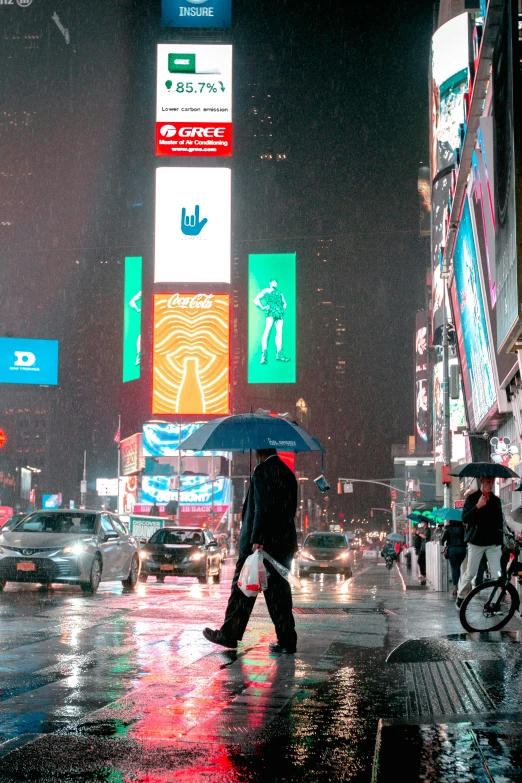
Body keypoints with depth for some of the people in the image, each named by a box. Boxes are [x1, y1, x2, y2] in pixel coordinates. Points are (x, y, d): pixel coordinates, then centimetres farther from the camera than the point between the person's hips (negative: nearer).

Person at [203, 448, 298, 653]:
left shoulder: (262, 471, -12)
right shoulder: (287, 472, 13)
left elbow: (262, 508, -19)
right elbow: (291, 509, 15)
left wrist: (256, 540, -19)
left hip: (262, 542, -7)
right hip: (283, 543, 7)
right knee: (278, 590, 8)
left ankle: (229, 634, 12)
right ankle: (286, 641, 5)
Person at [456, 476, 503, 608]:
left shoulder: (496, 500, 12)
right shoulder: (472, 498, 0)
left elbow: (500, 521, 17)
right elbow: (465, 519, -7)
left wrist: (500, 539, 9)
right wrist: (477, 507, -18)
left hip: (494, 543, 3)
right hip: (476, 541, -3)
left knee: (497, 574, -7)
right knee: (470, 573, -1)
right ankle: (460, 596, 19)